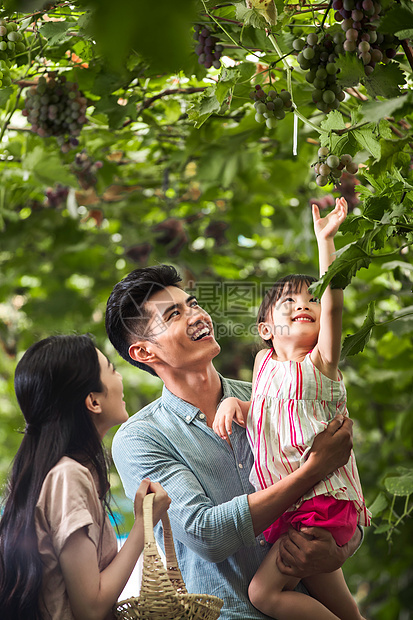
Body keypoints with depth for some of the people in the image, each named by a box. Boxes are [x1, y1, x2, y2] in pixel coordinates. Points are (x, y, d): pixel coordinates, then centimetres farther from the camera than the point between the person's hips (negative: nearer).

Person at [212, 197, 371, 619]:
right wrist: (232, 401, 7)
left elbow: (333, 303, -18)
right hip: (288, 508, 7)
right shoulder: (264, 362, 13)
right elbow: (259, 404, 29)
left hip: (324, 498, -7)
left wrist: (325, 238, -20)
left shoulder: (320, 363, -5)